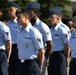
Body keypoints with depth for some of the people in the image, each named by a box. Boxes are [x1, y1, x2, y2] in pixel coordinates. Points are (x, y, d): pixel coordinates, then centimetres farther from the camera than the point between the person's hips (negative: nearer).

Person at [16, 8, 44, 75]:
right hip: (21, 65, 8)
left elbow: (41, 52, -11)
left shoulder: (34, 32, -12)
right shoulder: (19, 33, 11)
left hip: (31, 64, -8)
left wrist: (40, 68, -6)